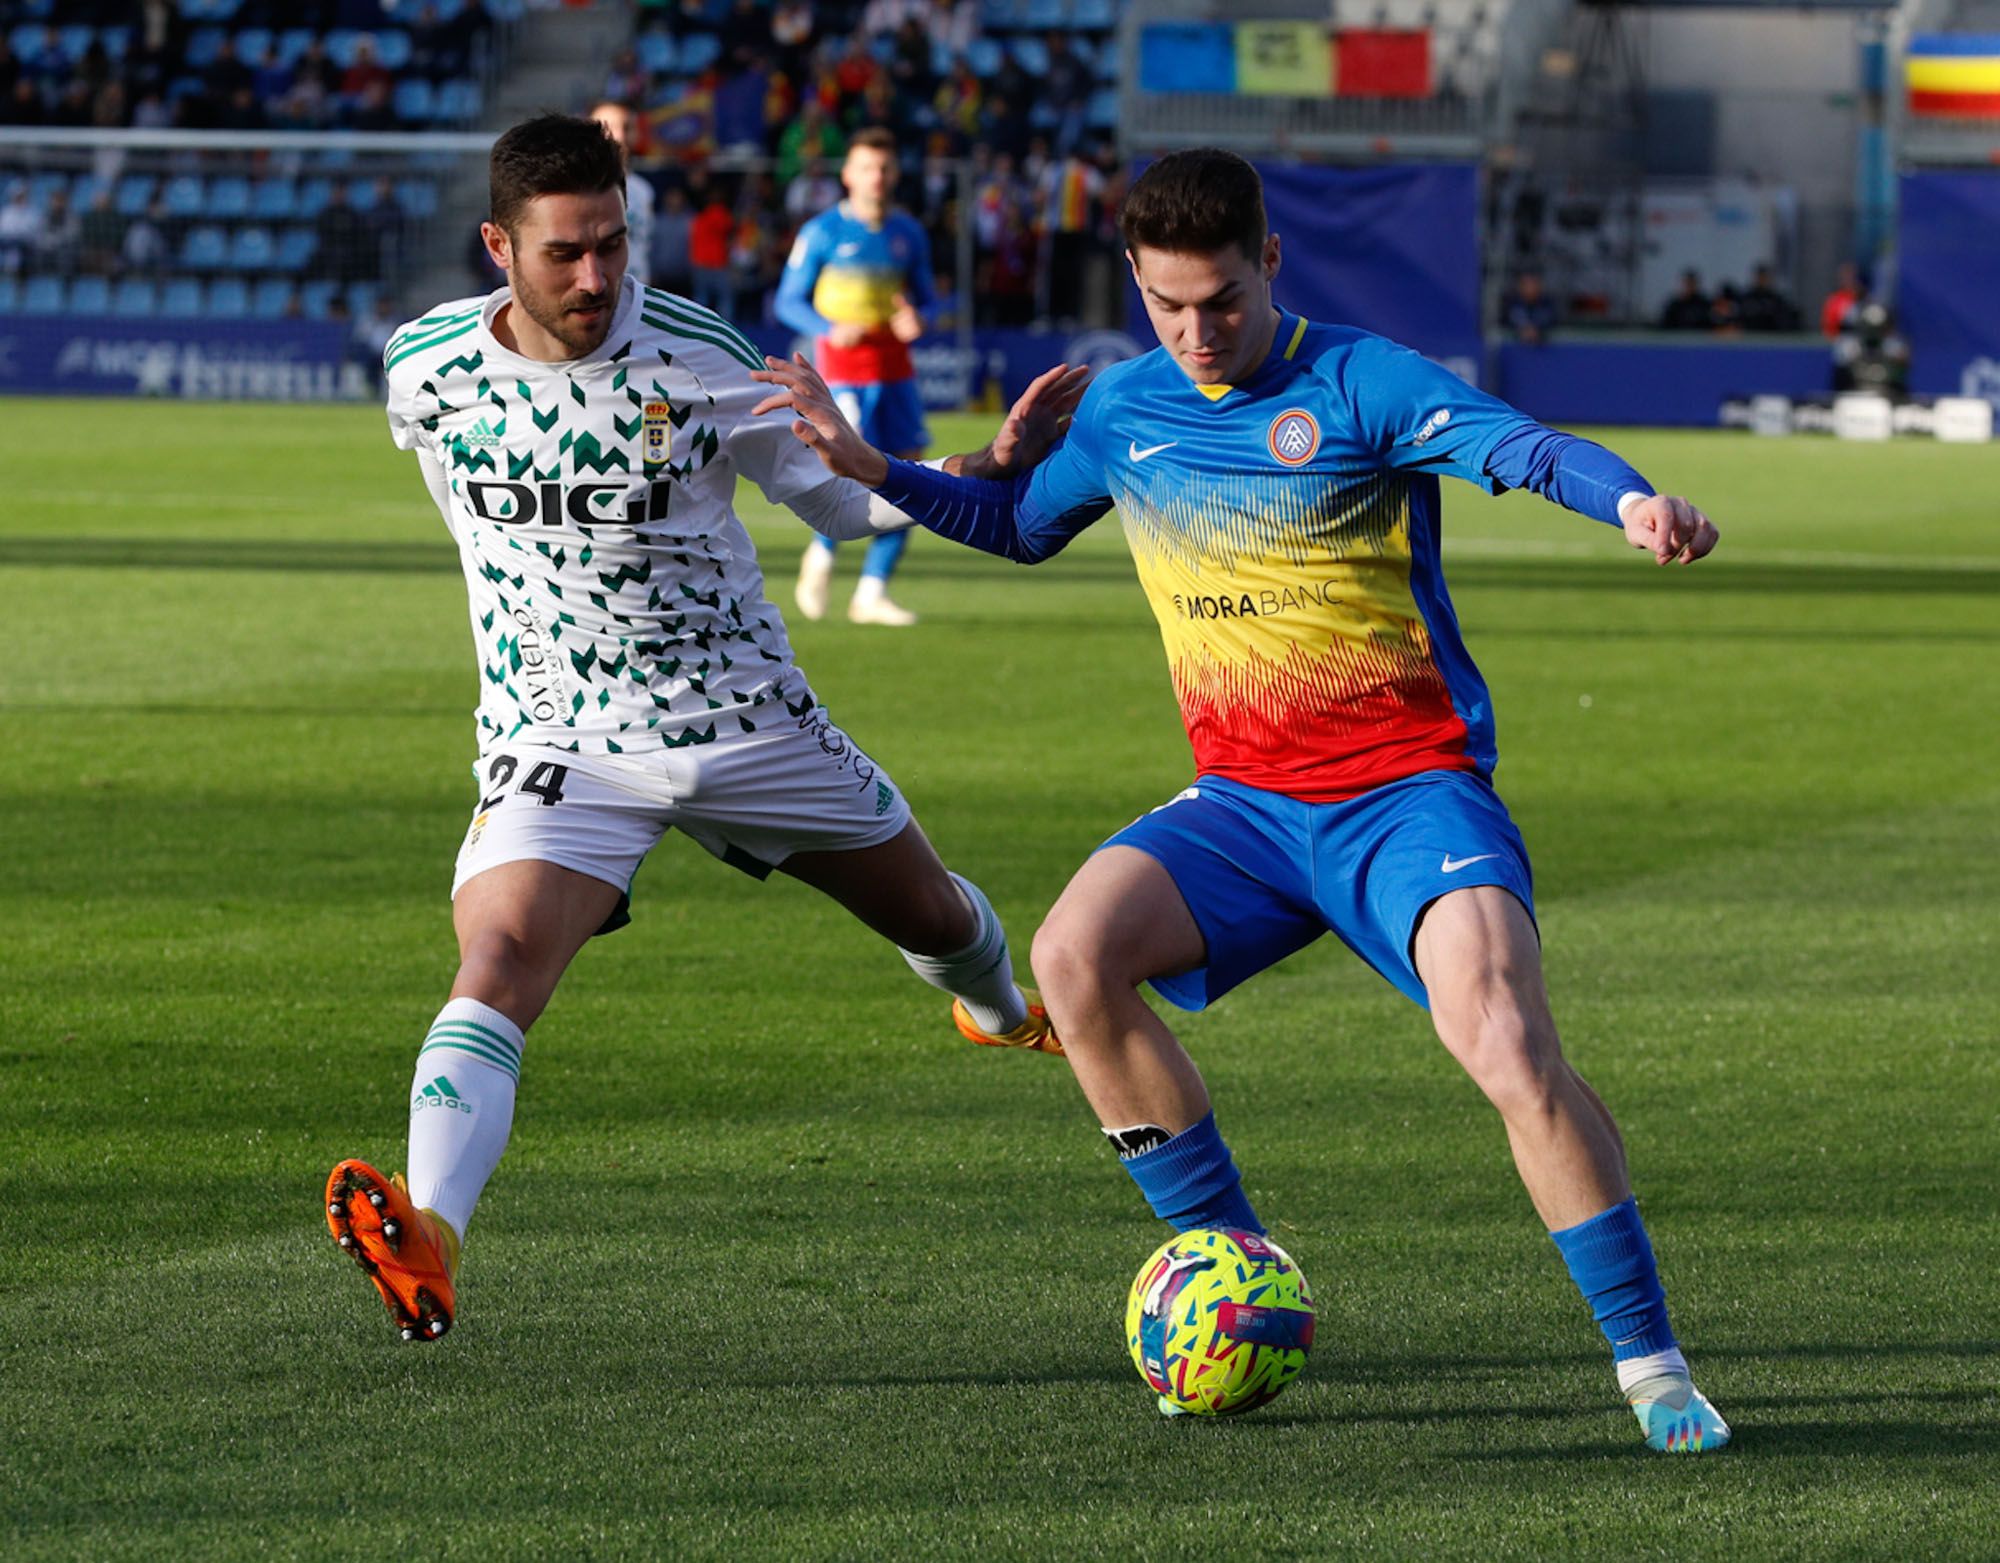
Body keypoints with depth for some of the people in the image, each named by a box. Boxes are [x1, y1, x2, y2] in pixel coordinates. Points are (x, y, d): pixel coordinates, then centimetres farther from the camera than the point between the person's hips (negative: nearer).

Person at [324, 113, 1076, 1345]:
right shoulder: (425, 370, -9)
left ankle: (1004, 1011, 58)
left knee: (936, 916, 21)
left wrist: (990, 467, -20)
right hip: (559, 739, -1)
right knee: (497, 964, -28)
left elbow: (847, 498, -3)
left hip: (746, 721, 1)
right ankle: (428, 1238, -44)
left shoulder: (702, 361, -14)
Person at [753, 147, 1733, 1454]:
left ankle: (1650, 1362, -13)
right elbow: (1020, 523, 28)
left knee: (1509, 1044, -26)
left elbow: (1519, 444, -27)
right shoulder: (1125, 409, 9)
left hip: (1409, 792, -5)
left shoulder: (1359, 384, -10)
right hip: (1246, 803, 5)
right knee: (1075, 954, -21)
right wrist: (870, 467, 15)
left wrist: (1632, 500, -48)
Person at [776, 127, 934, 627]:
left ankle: (872, 594, 7)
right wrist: (830, 330, -18)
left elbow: (924, 299, 17)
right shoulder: (822, 233, -3)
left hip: (895, 372, 5)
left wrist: (917, 320, -7)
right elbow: (789, 301, -1)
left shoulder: (909, 234, 10)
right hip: (843, 373, -5)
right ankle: (820, 556, 16)